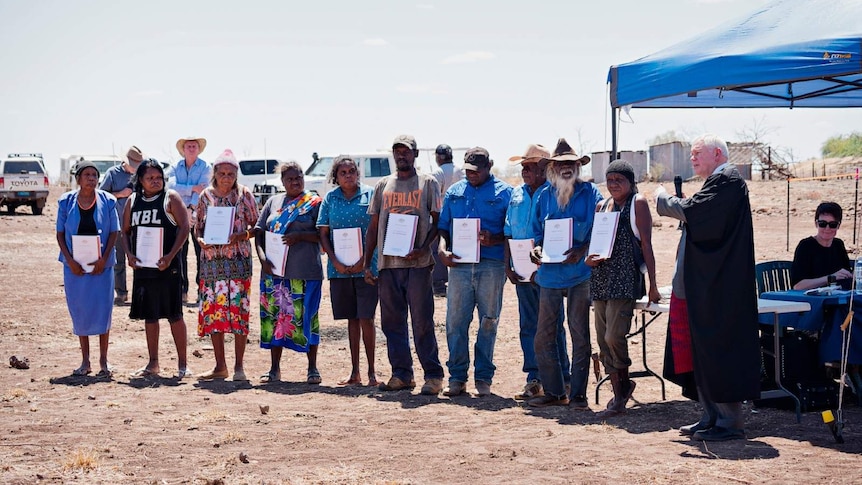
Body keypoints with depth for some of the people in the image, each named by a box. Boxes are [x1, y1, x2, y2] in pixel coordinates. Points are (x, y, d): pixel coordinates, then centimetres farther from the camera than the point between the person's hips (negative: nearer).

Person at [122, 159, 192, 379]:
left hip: (167, 265, -5)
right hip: (142, 266, 5)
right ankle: (153, 364, 20)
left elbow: (184, 227, -8)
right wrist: (129, 254, -3)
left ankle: (182, 364, 4)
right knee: (149, 315, 10)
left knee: (174, 315, -3)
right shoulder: (132, 201, 11)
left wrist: (170, 256, -16)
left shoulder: (170, 198, -2)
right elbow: (126, 231, 15)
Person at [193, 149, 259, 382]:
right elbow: (198, 226, 13)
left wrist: (239, 236, -16)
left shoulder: (244, 195, 1)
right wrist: (200, 239, -8)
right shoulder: (206, 196, 8)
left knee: (238, 310, -5)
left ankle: (238, 366, 3)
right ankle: (220, 366, 13)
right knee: (212, 311, 4)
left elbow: (255, 225, 2)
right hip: (211, 260, 3)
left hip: (238, 260, -3)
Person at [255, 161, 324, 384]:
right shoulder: (273, 202, 14)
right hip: (274, 271, 4)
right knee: (274, 317, 6)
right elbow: (259, 233, 11)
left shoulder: (314, 203, 3)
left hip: (305, 272, -4)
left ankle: (312, 368, 8)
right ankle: (274, 368, 14)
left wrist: (299, 236, -16)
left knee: (306, 318, -1)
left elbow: (323, 235, -2)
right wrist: (262, 257, -4)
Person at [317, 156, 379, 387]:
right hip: (339, 268, 3)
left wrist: (363, 260, -12)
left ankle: (371, 371, 3)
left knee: (366, 318, -5)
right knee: (352, 319, 9)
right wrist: (335, 262, -6)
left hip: (366, 266, -3)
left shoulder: (370, 194, 0)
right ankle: (355, 372, 14)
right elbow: (323, 234, 7)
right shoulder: (330, 198, 9)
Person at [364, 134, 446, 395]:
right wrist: (367, 263, 9)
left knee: (422, 322, -5)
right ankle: (401, 374, 13)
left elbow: (437, 222, 0)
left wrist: (423, 248, -15)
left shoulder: (428, 183, 5)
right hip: (387, 263, 4)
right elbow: (373, 227, 15)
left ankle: (433, 375, 1)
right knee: (392, 322, 6)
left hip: (417, 263, -4)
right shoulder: (383, 186, 15)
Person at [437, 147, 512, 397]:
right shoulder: (454, 192, 15)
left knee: (488, 322, 3)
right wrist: (443, 250, -2)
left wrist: (494, 240, -17)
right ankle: (457, 377, 8)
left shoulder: (504, 192, 4)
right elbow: (443, 227, 16)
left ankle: (484, 377, 11)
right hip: (459, 264, 3)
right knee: (455, 321, 0)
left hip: (491, 265, -3)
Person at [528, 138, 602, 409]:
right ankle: (553, 391, 14)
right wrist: (537, 249, -4)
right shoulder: (544, 196, 11)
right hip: (549, 273, 4)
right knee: (543, 337, 3)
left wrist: (581, 251, -19)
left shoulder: (589, 193, 0)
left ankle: (578, 394, 9)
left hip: (579, 272, -4)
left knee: (579, 334, 2)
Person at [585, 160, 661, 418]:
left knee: (614, 335, -18)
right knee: (603, 341, 6)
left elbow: (646, 245, -4)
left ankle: (624, 382, 6)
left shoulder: (638, 203, -1)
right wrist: (588, 259, -2)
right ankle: (618, 397, 17)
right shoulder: (601, 206, 16)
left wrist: (653, 285, -7)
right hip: (601, 278, 7)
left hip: (625, 278, -7)